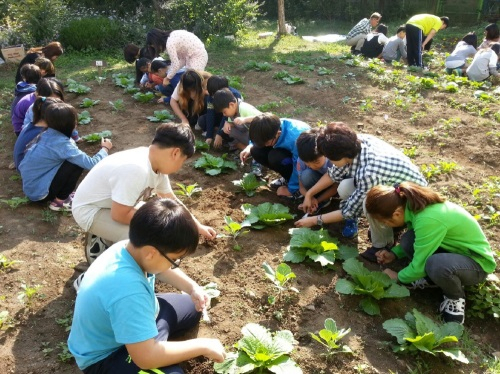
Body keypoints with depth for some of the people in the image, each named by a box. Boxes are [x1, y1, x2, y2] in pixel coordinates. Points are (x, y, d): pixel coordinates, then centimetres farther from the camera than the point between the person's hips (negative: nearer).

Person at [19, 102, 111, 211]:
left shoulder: (46, 135, -1)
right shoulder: (62, 144, -24)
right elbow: (92, 164, -20)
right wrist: (105, 149, -4)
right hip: (39, 193, -8)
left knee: (76, 158, 10)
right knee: (78, 163, -14)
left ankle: (60, 194, 13)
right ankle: (60, 200, -2)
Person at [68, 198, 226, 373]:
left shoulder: (133, 247, -17)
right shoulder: (127, 290, -42)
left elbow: (161, 270, 8)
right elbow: (146, 357, -39)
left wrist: (193, 288, -5)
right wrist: (202, 346, -28)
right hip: (104, 357, -8)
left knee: (192, 308, 16)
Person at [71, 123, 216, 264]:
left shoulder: (156, 164, -6)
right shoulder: (136, 170, -36)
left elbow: (171, 201, 8)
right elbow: (119, 215, -30)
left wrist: (198, 226, 13)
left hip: (113, 206, 9)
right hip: (89, 210, -9)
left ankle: (104, 234, 15)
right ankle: (98, 247, 1)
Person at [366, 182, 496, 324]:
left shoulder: (428, 220, -35)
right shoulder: (412, 204, -10)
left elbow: (419, 265, -24)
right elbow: (416, 243, 11)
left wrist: (398, 276, -5)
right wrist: (394, 254, -2)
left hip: (477, 261, -7)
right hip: (454, 249, 7)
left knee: (436, 264, -38)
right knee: (408, 241, -17)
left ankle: (456, 297, -5)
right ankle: (431, 277, 10)